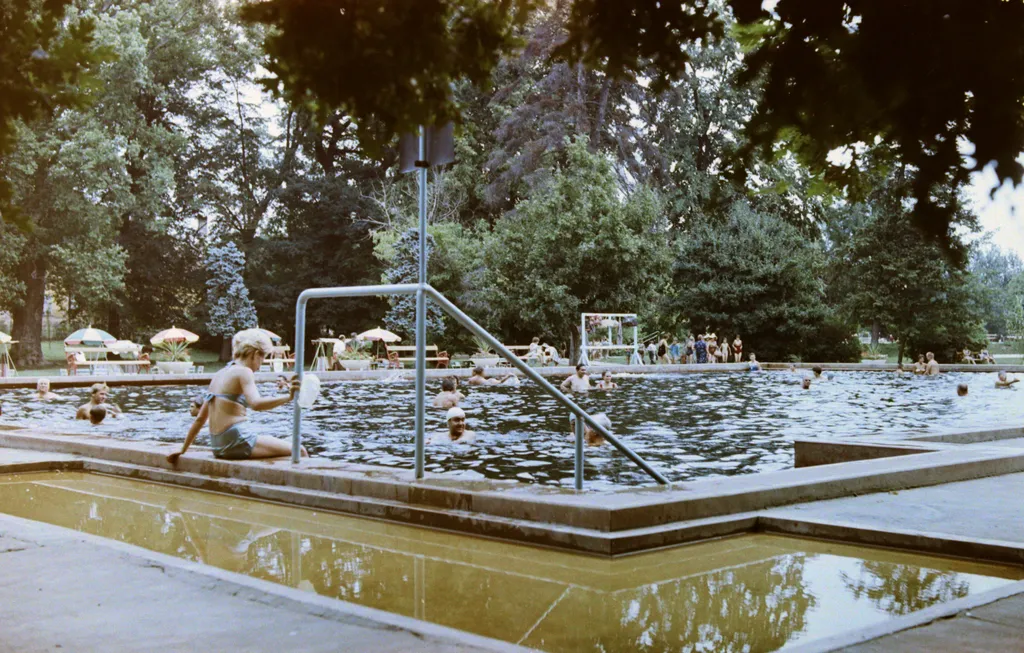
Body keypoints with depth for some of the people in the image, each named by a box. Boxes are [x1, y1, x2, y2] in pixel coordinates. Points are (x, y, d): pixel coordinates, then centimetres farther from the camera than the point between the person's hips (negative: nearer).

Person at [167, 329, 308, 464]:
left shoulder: (219, 375, 17)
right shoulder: (243, 372, -7)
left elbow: (200, 418, 19)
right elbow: (256, 403, -28)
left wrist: (183, 450, 23)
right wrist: (288, 397, -35)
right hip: (236, 441, -9)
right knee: (299, 451, -7)